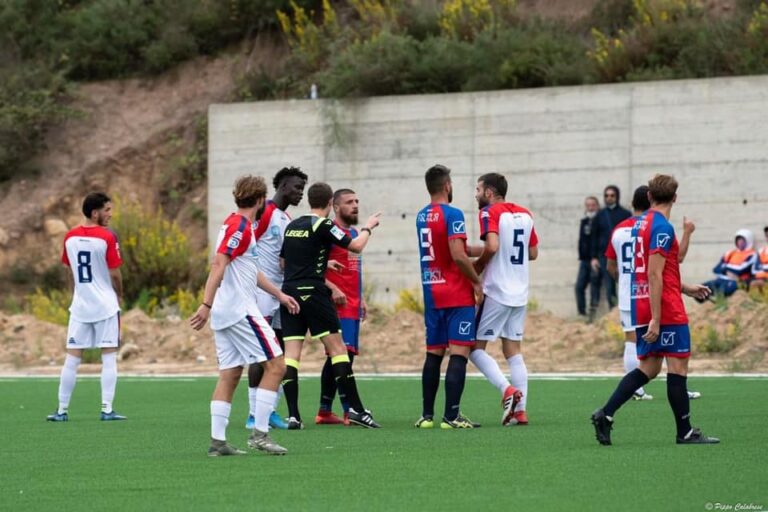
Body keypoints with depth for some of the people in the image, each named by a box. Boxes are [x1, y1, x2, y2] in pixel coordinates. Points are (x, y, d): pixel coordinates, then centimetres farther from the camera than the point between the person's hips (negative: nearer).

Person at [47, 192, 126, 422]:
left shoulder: (70, 237, 3)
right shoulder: (107, 237, -12)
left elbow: (70, 272, 11)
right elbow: (115, 274, -9)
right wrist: (119, 296, 8)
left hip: (80, 304, 4)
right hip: (106, 305, -4)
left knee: (72, 357, 6)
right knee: (109, 356, 1)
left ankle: (62, 410, 8)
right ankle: (107, 409, -2)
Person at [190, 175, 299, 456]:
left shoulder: (238, 224, 18)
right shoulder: (240, 226, -13)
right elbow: (218, 265, -22)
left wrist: (279, 294, 34)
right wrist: (206, 305, -28)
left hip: (225, 314, 10)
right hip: (240, 310, -10)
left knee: (230, 374, 7)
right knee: (275, 364, -5)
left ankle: (217, 440, 3)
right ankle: (259, 433, -8)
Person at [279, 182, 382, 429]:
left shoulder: (292, 226, 14)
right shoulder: (323, 225, -6)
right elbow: (356, 246, -5)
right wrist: (368, 228, 16)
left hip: (289, 291, 6)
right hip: (313, 293, -6)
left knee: (291, 354, 1)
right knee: (337, 348, -1)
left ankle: (293, 415, -5)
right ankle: (355, 408, -3)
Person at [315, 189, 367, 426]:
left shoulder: (353, 233, 19)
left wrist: (361, 298, 23)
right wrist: (332, 288, -23)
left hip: (352, 305, 9)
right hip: (338, 303, -9)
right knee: (344, 353, -15)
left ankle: (325, 411, 17)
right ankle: (350, 411, -20)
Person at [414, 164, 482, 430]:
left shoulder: (421, 216, 11)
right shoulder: (452, 214, -13)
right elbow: (458, 256, -20)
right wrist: (477, 281, -8)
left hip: (432, 294, 7)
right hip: (457, 295, -7)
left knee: (433, 353, 12)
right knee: (459, 353, -7)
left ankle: (427, 415, 12)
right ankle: (451, 416, -13)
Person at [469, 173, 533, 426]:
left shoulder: (490, 212, -9)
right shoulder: (525, 214, 12)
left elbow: (492, 246, -23)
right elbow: (533, 253, 17)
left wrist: (476, 267, -9)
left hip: (495, 291, -7)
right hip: (520, 293, 7)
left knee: (476, 347, 1)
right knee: (513, 350, 11)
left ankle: (508, 390, -17)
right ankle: (520, 410, 4)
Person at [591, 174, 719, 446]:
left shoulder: (640, 224, 13)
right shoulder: (662, 228, -15)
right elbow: (654, 276, -20)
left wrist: (685, 288, 27)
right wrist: (655, 319, -21)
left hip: (641, 307, 9)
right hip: (666, 311, -9)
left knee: (648, 368, 11)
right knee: (678, 366, -1)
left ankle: (605, 414, -1)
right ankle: (685, 432, 3)